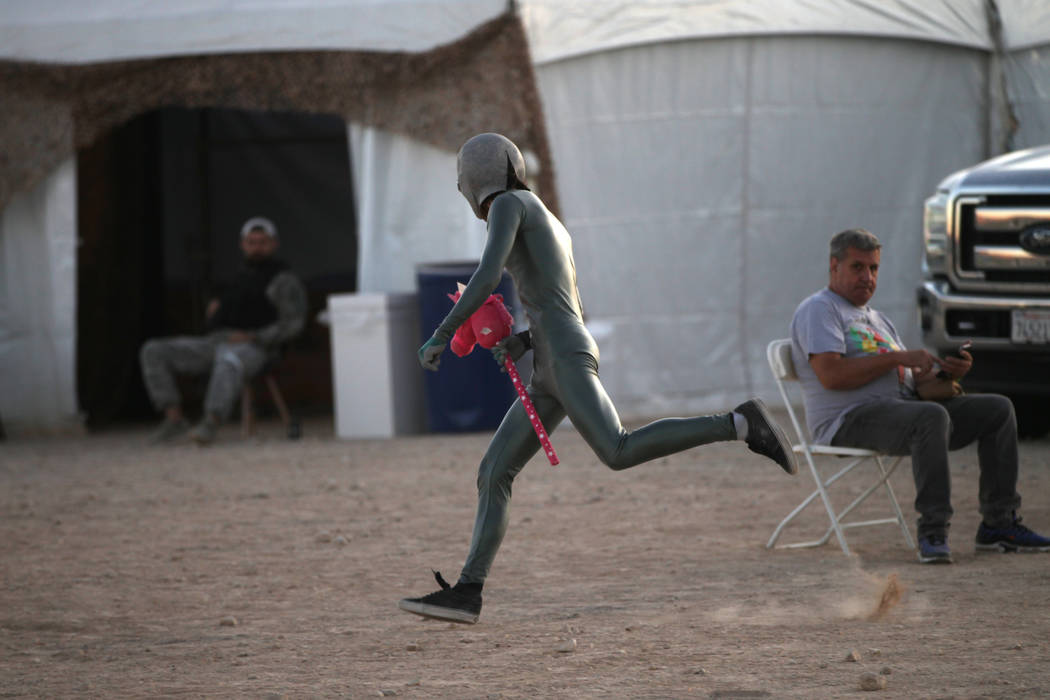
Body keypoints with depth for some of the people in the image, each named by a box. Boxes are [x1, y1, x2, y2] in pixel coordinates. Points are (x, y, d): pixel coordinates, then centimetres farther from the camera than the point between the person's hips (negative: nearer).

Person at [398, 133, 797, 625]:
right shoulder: (552, 229, 29)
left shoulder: (509, 204, 1)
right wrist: (524, 342, 16)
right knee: (493, 474, 5)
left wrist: (440, 337, -8)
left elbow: (486, 277, -14)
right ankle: (466, 593, 0)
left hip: (566, 357, -10)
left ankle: (740, 423, -21)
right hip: (551, 378, 10)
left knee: (619, 453, -27)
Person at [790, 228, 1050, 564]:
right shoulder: (819, 310, 0)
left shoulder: (876, 319, 29)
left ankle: (998, 523, -3)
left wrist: (947, 371, 1)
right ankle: (933, 530, -37)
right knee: (932, 417, -38)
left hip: (904, 406, 9)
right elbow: (831, 375, -17)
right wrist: (899, 358, -13)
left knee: (997, 409, 0)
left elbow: (911, 380, 23)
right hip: (849, 419, -9)